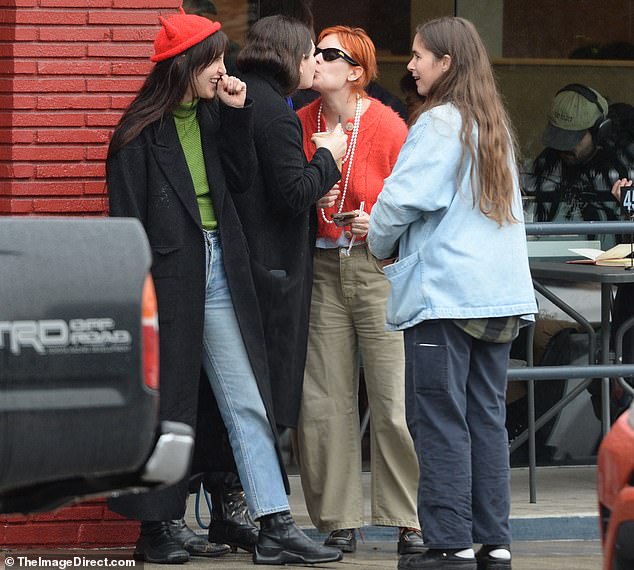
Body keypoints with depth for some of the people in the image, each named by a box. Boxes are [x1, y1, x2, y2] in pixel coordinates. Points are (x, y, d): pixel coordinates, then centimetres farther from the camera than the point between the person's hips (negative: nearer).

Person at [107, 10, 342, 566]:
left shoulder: (212, 116, 11)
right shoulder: (142, 132, -6)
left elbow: (240, 181, 10)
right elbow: (127, 221, -7)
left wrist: (238, 115, 1)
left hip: (220, 272, 6)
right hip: (168, 278, -6)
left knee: (247, 402, 1)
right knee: (163, 405, 4)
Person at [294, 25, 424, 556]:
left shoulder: (386, 125, -5)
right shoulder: (302, 124, 7)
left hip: (378, 267, -4)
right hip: (322, 269, 4)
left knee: (393, 402, -5)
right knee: (325, 402, 3)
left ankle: (411, 521, 3)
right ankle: (340, 521, 11)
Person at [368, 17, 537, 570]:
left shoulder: (439, 123, -10)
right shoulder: (495, 124, 15)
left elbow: (403, 198, -15)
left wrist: (382, 245, 7)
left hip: (444, 291, -8)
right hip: (501, 292, 8)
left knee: (439, 420, -4)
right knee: (486, 416, 9)